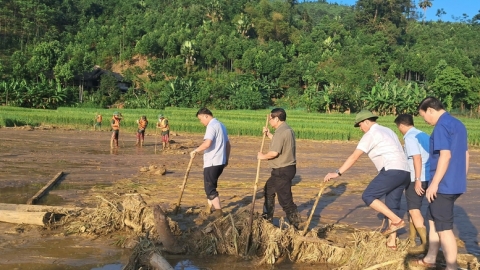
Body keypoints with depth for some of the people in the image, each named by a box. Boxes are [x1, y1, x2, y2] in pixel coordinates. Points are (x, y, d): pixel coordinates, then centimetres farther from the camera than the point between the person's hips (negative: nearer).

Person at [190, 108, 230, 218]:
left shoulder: (212, 126, -14)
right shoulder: (221, 125, 17)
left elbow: (207, 143, -29)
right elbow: (228, 144, 21)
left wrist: (195, 151, -18)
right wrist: (226, 159, 27)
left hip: (212, 162, -10)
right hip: (221, 161, 10)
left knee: (210, 187, -2)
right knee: (211, 185, 19)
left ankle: (219, 211, -3)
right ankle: (208, 209, 25)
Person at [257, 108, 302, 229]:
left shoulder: (281, 132, -21)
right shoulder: (287, 129, 12)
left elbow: (274, 152, -27)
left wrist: (263, 156, -9)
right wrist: (269, 134, 21)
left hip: (282, 170, -11)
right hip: (287, 168, 11)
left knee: (285, 199, -6)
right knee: (268, 189, 26)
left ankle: (297, 225, 0)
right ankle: (267, 217, 39)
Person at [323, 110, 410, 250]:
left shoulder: (371, 134, -3)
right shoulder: (388, 131, 25)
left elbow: (354, 156, -8)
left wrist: (337, 173, -9)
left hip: (392, 170, -10)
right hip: (405, 172, 10)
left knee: (368, 196, -6)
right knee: (391, 205, 13)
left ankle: (396, 220, -8)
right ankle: (392, 241, 15)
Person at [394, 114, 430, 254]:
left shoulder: (410, 137, -12)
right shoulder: (423, 135, 14)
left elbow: (417, 158, -21)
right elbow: (426, 156, 14)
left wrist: (417, 180, -22)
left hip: (416, 178, -9)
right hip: (426, 177, 9)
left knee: (414, 210, -7)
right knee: (413, 207, 19)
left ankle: (426, 243, -11)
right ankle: (412, 239, 29)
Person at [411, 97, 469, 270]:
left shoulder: (442, 126, -15)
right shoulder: (458, 124, 14)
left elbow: (445, 155, -23)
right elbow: (466, 154, 18)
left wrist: (434, 183, -21)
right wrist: (462, 179, 25)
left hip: (444, 185, -10)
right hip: (455, 184, 10)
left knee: (444, 228, -1)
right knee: (433, 219, 21)